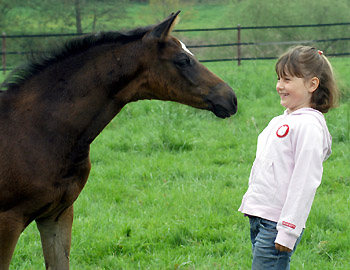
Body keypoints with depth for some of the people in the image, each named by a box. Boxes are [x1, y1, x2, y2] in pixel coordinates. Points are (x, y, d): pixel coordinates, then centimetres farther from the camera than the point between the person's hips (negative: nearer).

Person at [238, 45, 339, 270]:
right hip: (259, 219, 9)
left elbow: (304, 182, -19)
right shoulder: (282, 121, 15)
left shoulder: (309, 125, -14)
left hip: (276, 223, -9)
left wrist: (288, 231, -21)